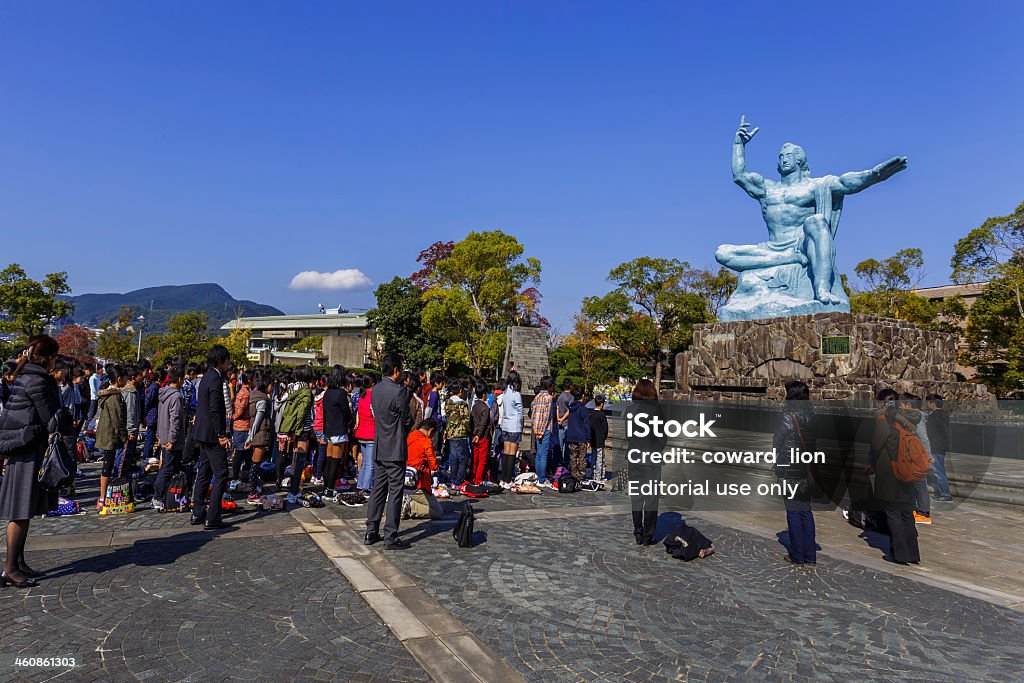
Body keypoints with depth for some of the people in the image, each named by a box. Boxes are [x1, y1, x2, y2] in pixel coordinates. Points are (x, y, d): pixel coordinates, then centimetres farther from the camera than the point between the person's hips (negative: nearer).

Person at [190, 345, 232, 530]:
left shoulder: (206, 377, 14)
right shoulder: (215, 379, -16)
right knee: (220, 475, -5)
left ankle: (197, 513, 24)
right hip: (212, 434, -10)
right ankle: (212, 518, -4)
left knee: (204, 472, 16)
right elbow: (215, 410, -21)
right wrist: (222, 435, -17)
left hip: (203, 433, 10)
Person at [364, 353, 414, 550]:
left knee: (378, 489, 15)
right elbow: (407, 420, -10)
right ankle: (390, 537, 3)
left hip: (379, 448, 8)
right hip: (395, 449, -8)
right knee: (395, 492, -1)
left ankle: (371, 532, 21)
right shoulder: (399, 391, -17)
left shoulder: (376, 390, 7)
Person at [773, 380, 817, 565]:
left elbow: (776, 443, -8)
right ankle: (810, 556, 17)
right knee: (806, 511, 12)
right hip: (807, 471, 6)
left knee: (793, 512, 3)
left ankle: (797, 556, 9)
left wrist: (774, 466, 7)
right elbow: (815, 442, 8)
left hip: (790, 471, -6)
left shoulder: (787, 415, -14)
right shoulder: (812, 415, 4)